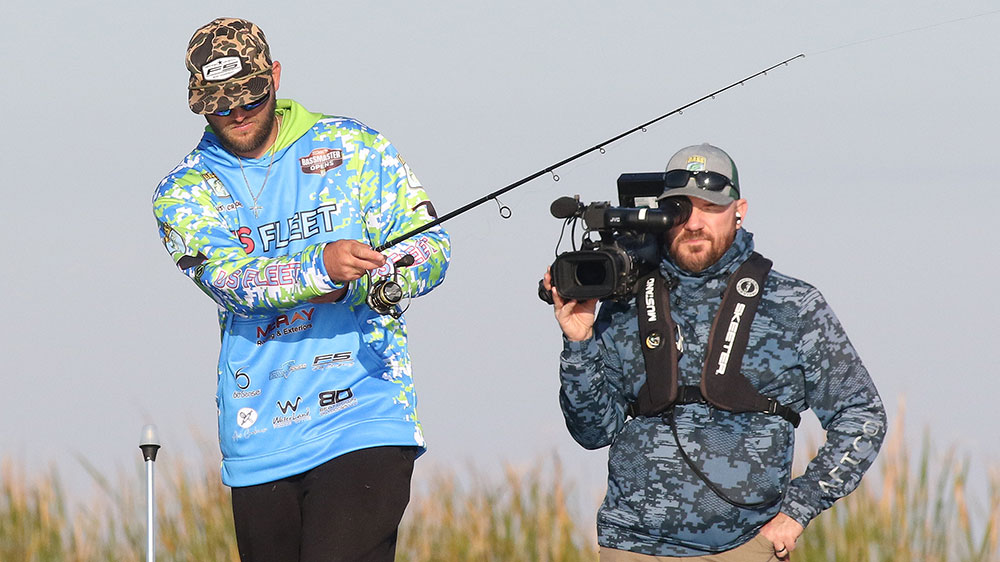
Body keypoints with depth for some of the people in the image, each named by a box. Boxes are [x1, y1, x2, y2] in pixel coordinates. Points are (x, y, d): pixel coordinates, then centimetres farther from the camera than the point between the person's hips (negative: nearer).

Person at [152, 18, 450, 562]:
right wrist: (324, 266, -30)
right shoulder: (183, 192, 7)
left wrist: (365, 282, -16)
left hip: (363, 420, -3)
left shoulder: (353, 147, 8)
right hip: (260, 444, 3)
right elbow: (230, 279, -12)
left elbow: (431, 246, 6)